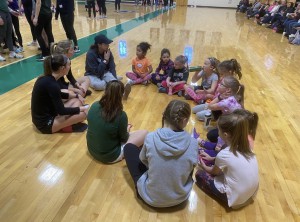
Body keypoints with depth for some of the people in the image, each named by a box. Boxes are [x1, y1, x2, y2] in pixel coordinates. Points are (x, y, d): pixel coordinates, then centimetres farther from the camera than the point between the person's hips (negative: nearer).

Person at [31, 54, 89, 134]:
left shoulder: (46, 78, 2)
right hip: (45, 123, -10)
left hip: (44, 116, 10)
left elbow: (58, 95, 20)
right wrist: (80, 108, -9)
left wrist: (75, 96, 13)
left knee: (76, 100, 10)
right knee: (83, 113, -18)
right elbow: (61, 111, -21)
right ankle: (68, 126, 4)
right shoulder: (51, 84, -26)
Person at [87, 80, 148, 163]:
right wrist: (127, 130, 12)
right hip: (109, 156, -6)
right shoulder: (121, 115, -28)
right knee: (144, 133, 3)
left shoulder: (94, 106, -13)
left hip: (91, 149, 6)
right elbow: (123, 139, -11)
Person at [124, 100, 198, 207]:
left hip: (150, 197, -2)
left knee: (129, 147, 12)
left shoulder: (150, 138, -21)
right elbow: (191, 167, -1)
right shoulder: (193, 143, -18)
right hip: (180, 197, 3)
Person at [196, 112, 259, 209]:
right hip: (251, 192, 7)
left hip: (235, 198, -7)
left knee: (200, 175, 4)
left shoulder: (223, 154, -25)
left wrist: (204, 166, 19)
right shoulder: (246, 148, -6)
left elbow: (214, 172, -1)